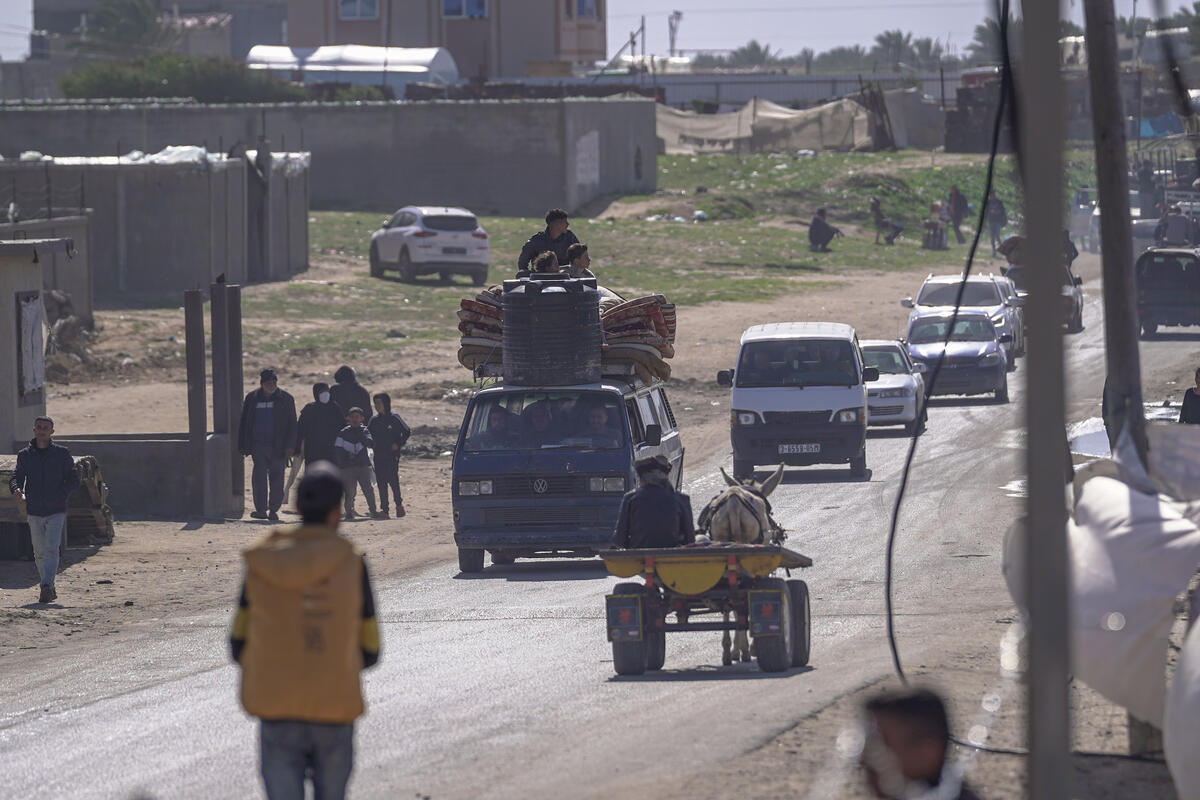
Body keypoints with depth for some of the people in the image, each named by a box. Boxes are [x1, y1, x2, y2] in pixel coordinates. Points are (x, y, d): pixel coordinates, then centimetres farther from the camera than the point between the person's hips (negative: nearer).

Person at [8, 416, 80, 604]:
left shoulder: (62, 454, 1)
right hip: (34, 512, 3)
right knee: (40, 553, 9)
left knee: (52, 548, -17)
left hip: (56, 512, -3)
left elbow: (74, 481, 3)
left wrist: (59, 496, -14)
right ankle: (48, 589, 22)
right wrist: (16, 491, -24)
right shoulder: (25, 455, 6)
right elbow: (16, 478, -1)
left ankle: (47, 587, -25)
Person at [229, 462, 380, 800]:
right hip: (334, 715, -1)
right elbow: (369, 652, -1)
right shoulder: (351, 563, -6)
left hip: (277, 712, 1)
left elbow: (239, 646, 2)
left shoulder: (262, 562, -1)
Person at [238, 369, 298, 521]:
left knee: (277, 479, 2)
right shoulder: (252, 399, 9)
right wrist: (243, 446, 5)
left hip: (278, 446, -1)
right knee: (259, 477, -7)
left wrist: (290, 446, -5)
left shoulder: (285, 399, 5)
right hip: (258, 445, 1)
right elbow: (244, 423, 12)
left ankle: (273, 509, 11)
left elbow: (292, 424, 5)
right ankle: (261, 510, -5)